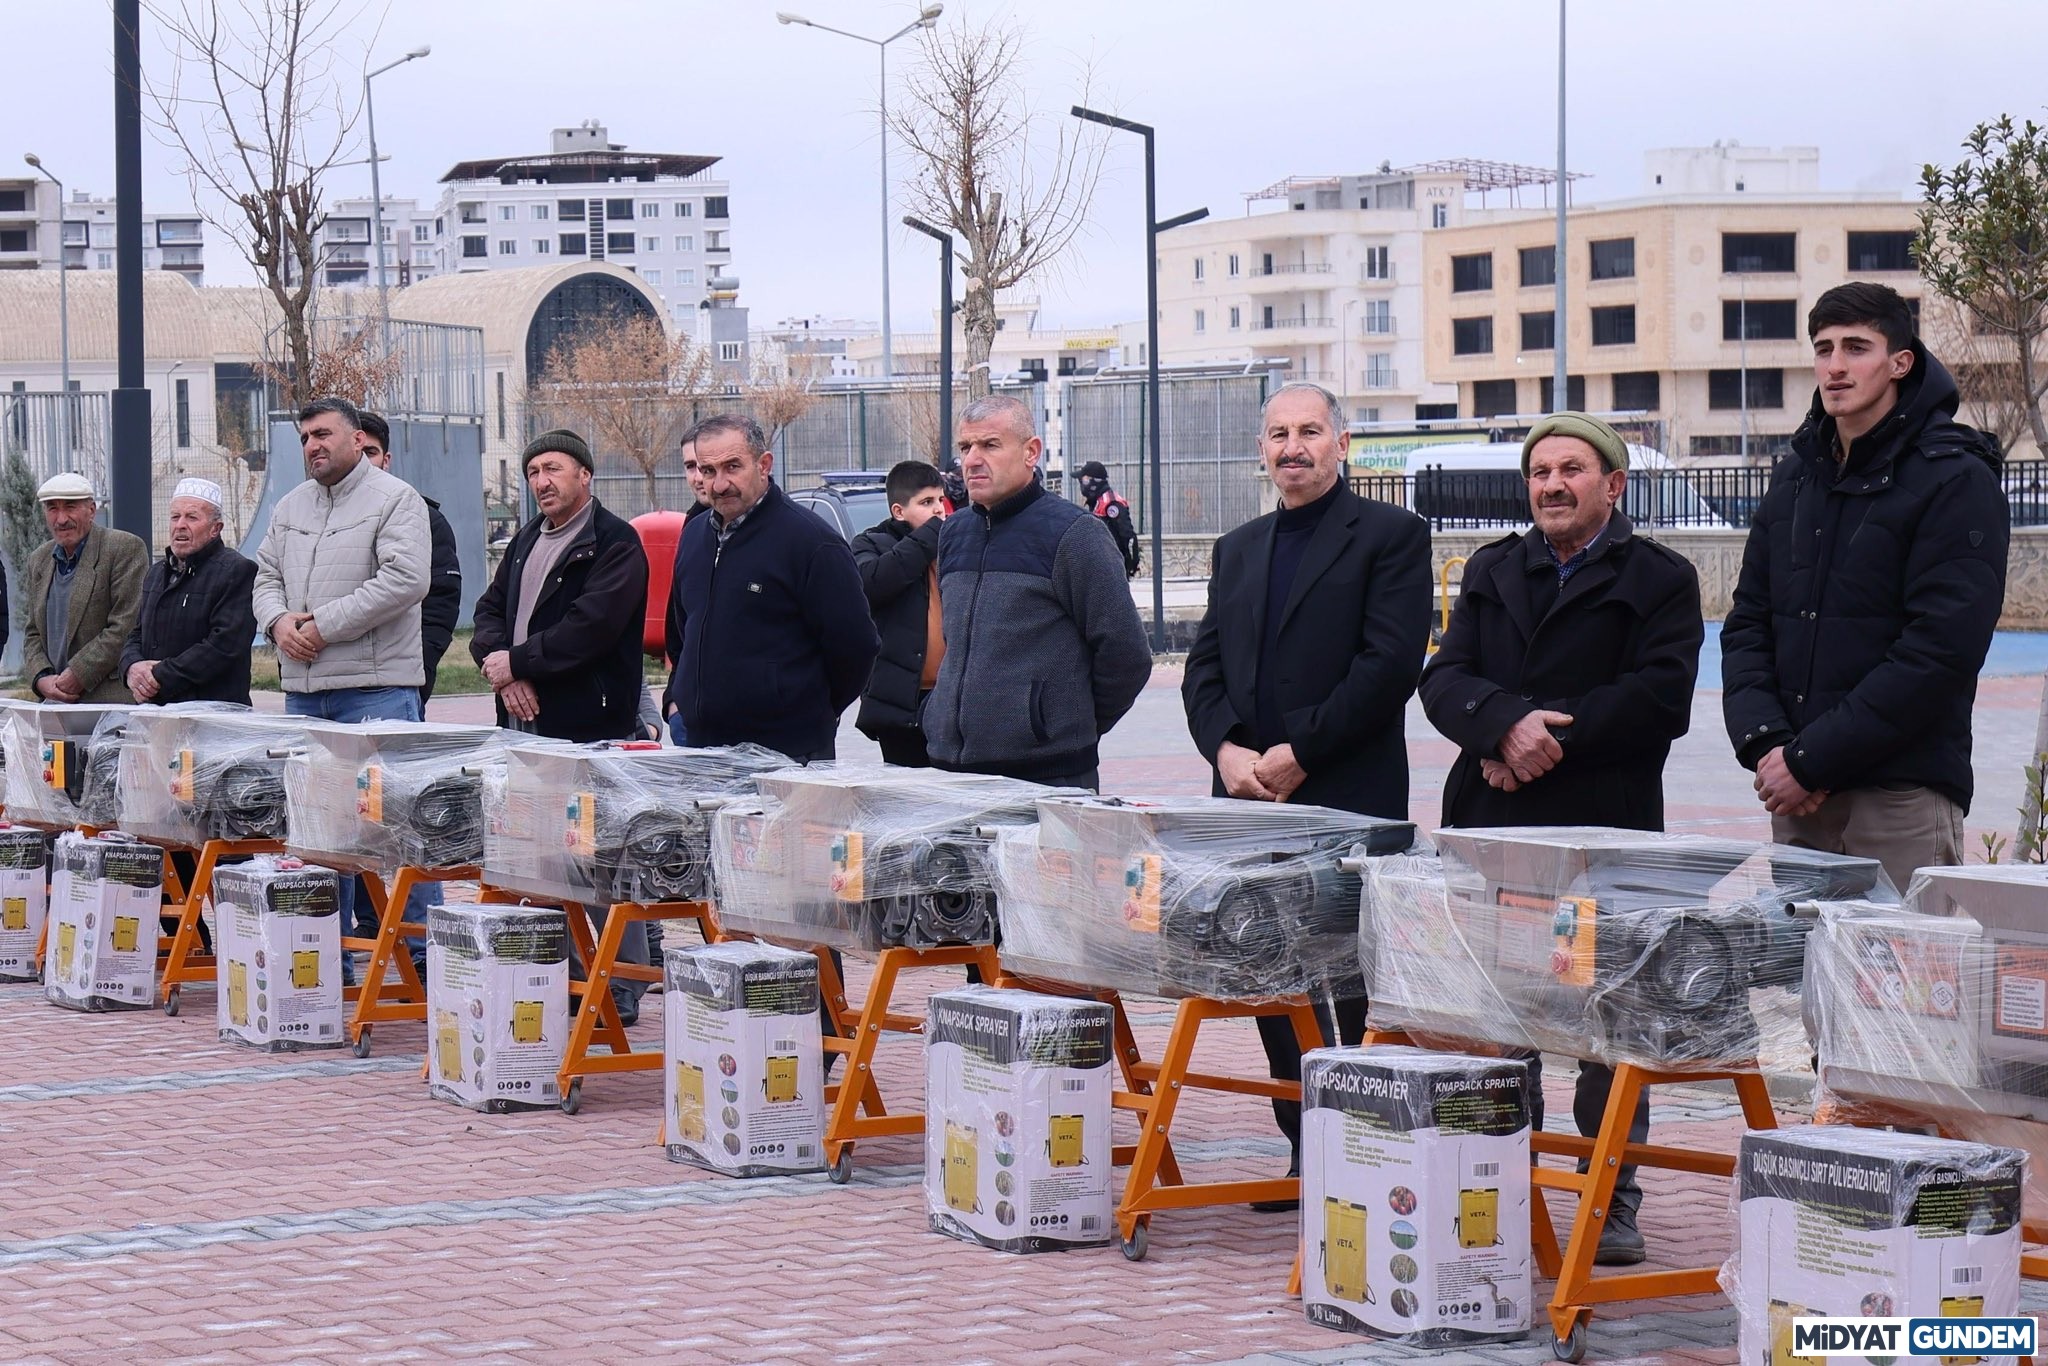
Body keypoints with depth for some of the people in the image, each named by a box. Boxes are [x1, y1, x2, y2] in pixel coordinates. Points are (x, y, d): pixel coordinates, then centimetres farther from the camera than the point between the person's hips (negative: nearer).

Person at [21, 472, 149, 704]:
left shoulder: (125, 548, -5)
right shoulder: (40, 559, 17)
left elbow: (125, 628, -11)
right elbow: (32, 633, 20)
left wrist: (78, 676, -13)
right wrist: (41, 679, 0)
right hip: (56, 702, 6)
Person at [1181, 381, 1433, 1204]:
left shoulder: (1390, 536, 0)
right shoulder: (1238, 550, 19)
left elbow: (1391, 664, -10)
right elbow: (1204, 666, 14)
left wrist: (1299, 753, -14)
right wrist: (1227, 749, -5)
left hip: (1350, 801, -6)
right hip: (1252, 801, 6)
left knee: (1349, 994, -5)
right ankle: (1304, 1150, 13)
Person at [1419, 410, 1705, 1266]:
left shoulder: (1659, 579, 3)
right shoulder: (1493, 571, 17)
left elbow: (1659, 699, -10)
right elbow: (1445, 680, 5)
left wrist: (1550, 735, -16)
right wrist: (1506, 725, -15)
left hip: (1605, 834, -4)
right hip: (1492, 833, 4)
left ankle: (1613, 1204, 10)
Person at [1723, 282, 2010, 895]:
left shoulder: (1956, 480, -5)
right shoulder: (1796, 476, 15)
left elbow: (1942, 649, -13)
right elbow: (1747, 625, 14)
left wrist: (1810, 759, -15)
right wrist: (1764, 743, -5)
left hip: (1904, 796, -6)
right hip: (1798, 799, 6)